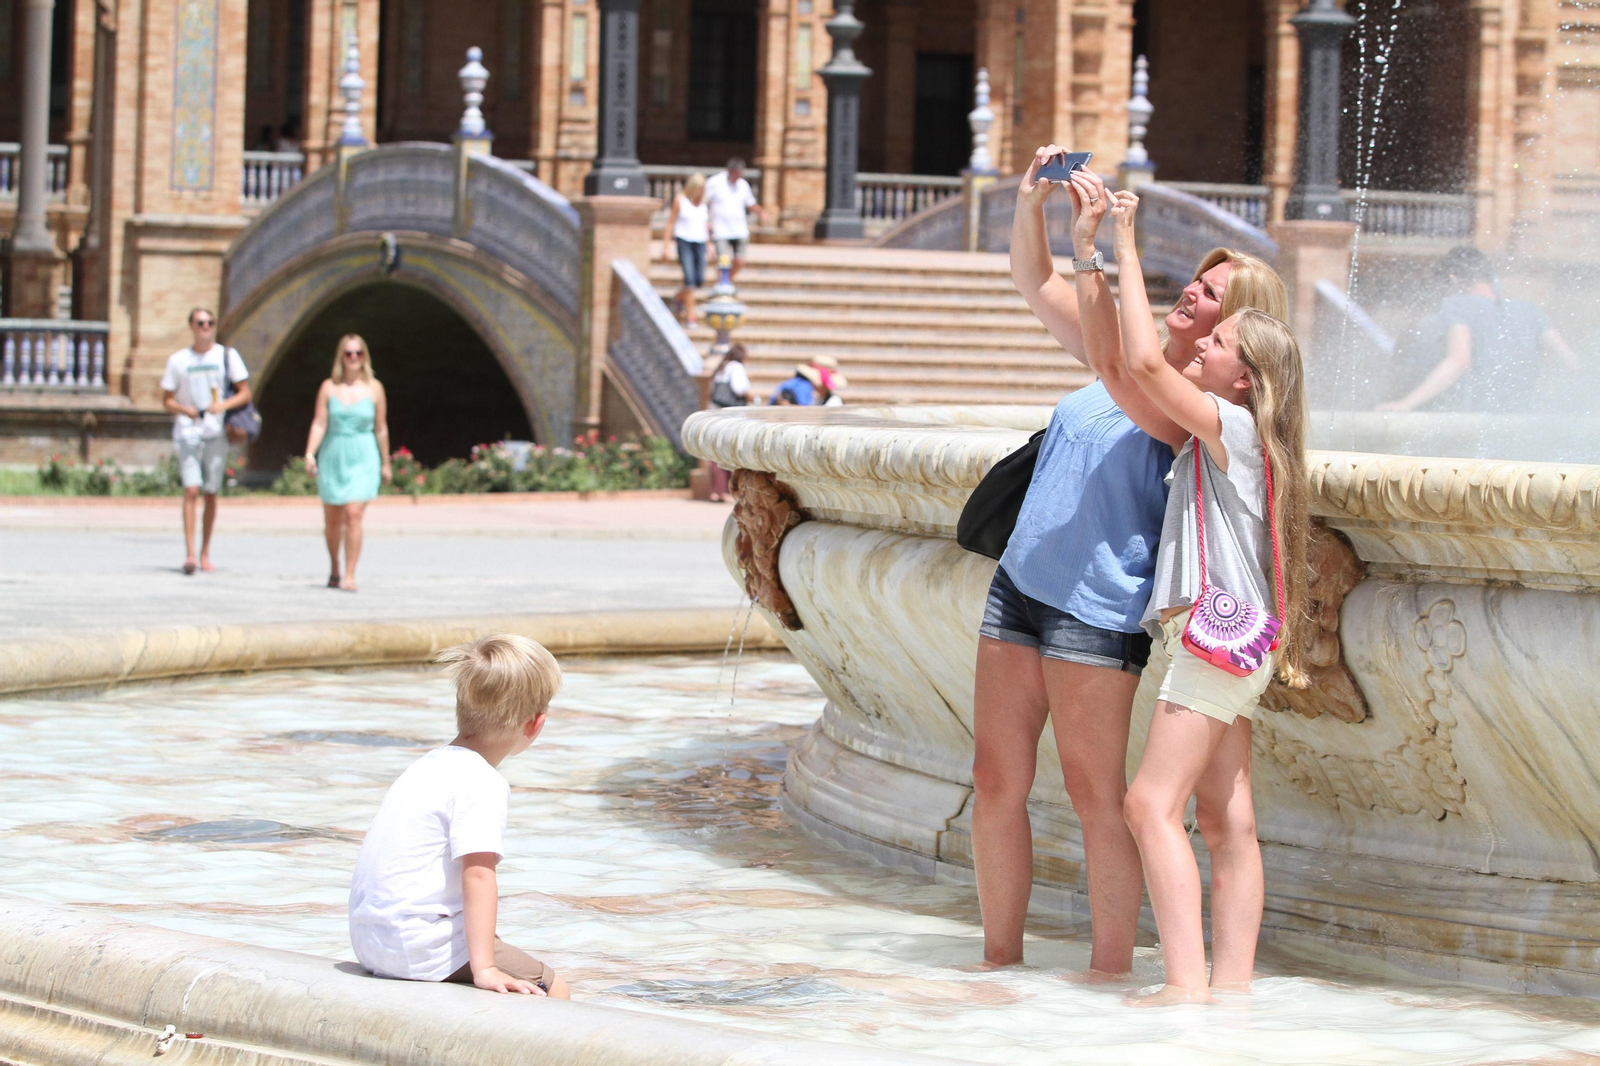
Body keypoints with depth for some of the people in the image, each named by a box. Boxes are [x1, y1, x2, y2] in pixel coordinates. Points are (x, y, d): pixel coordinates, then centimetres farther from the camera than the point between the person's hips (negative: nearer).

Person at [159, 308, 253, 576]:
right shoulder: (178, 360, 5)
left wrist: (224, 405, -15)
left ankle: (205, 553, 17)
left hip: (217, 432, 1)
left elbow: (245, 393, 4)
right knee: (191, 490, -14)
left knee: (211, 493, 6)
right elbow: (167, 399, 8)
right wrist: (185, 409, -13)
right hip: (188, 431, -1)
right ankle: (189, 553, -18)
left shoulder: (227, 355, 6)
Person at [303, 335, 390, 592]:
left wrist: (385, 463, 10)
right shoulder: (329, 387, 2)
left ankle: (349, 576, -14)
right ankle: (334, 569, 32)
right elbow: (319, 423, -2)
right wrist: (310, 453, -14)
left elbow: (381, 428, 6)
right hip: (332, 456, 2)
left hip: (363, 458, -2)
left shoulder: (374, 388, 1)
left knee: (354, 514, -16)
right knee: (332, 520, 9)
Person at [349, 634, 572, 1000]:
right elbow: (477, 873, -23)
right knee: (554, 991, -7)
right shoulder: (483, 784, -15)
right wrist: (484, 969, -27)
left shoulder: (432, 764, 15)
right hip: (423, 949, -10)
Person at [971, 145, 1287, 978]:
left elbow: (1112, 366, -26)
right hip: (1018, 586, 8)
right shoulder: (1140, 367, 14)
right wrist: (1030, 205, -3)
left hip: (1097, 609, -8)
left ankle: (1111, 969, 6)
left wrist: (1089, 247, -28)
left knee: (1095, 793, -4)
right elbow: (1036, 284, 15)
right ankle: (1000, 956, 18)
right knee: (996, 783, 8)